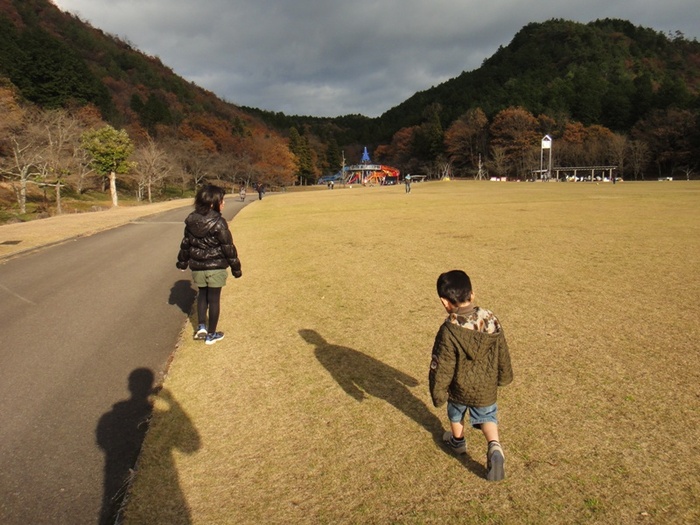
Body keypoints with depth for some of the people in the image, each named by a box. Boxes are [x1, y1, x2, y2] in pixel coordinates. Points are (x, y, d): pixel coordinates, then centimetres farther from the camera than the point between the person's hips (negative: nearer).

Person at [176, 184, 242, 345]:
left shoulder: (191, 220, -1)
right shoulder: (218, 222, -18)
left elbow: (186, 244, 9)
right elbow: (228, 247, -14)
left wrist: (183, 261, 23)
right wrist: (236, 267, -5)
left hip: (197, 266, 5)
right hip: (216, 267, -5)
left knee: (202, 294, 23)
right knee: (214, 298, 6)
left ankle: (201, 327, 16)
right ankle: (211, 334, 15)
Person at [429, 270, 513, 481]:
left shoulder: (449, 331, -27)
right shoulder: (492, 320, -14)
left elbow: (442, 367, -20)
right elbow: (502, 353, 0)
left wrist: (438, 393, -5)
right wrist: (504, 377, 17)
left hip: (459, 388, -2)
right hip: (486, 388, 2)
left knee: (456, 414, 26)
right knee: (487, 416, 23)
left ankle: (457, 441, 49)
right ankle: (494, 446, 0)